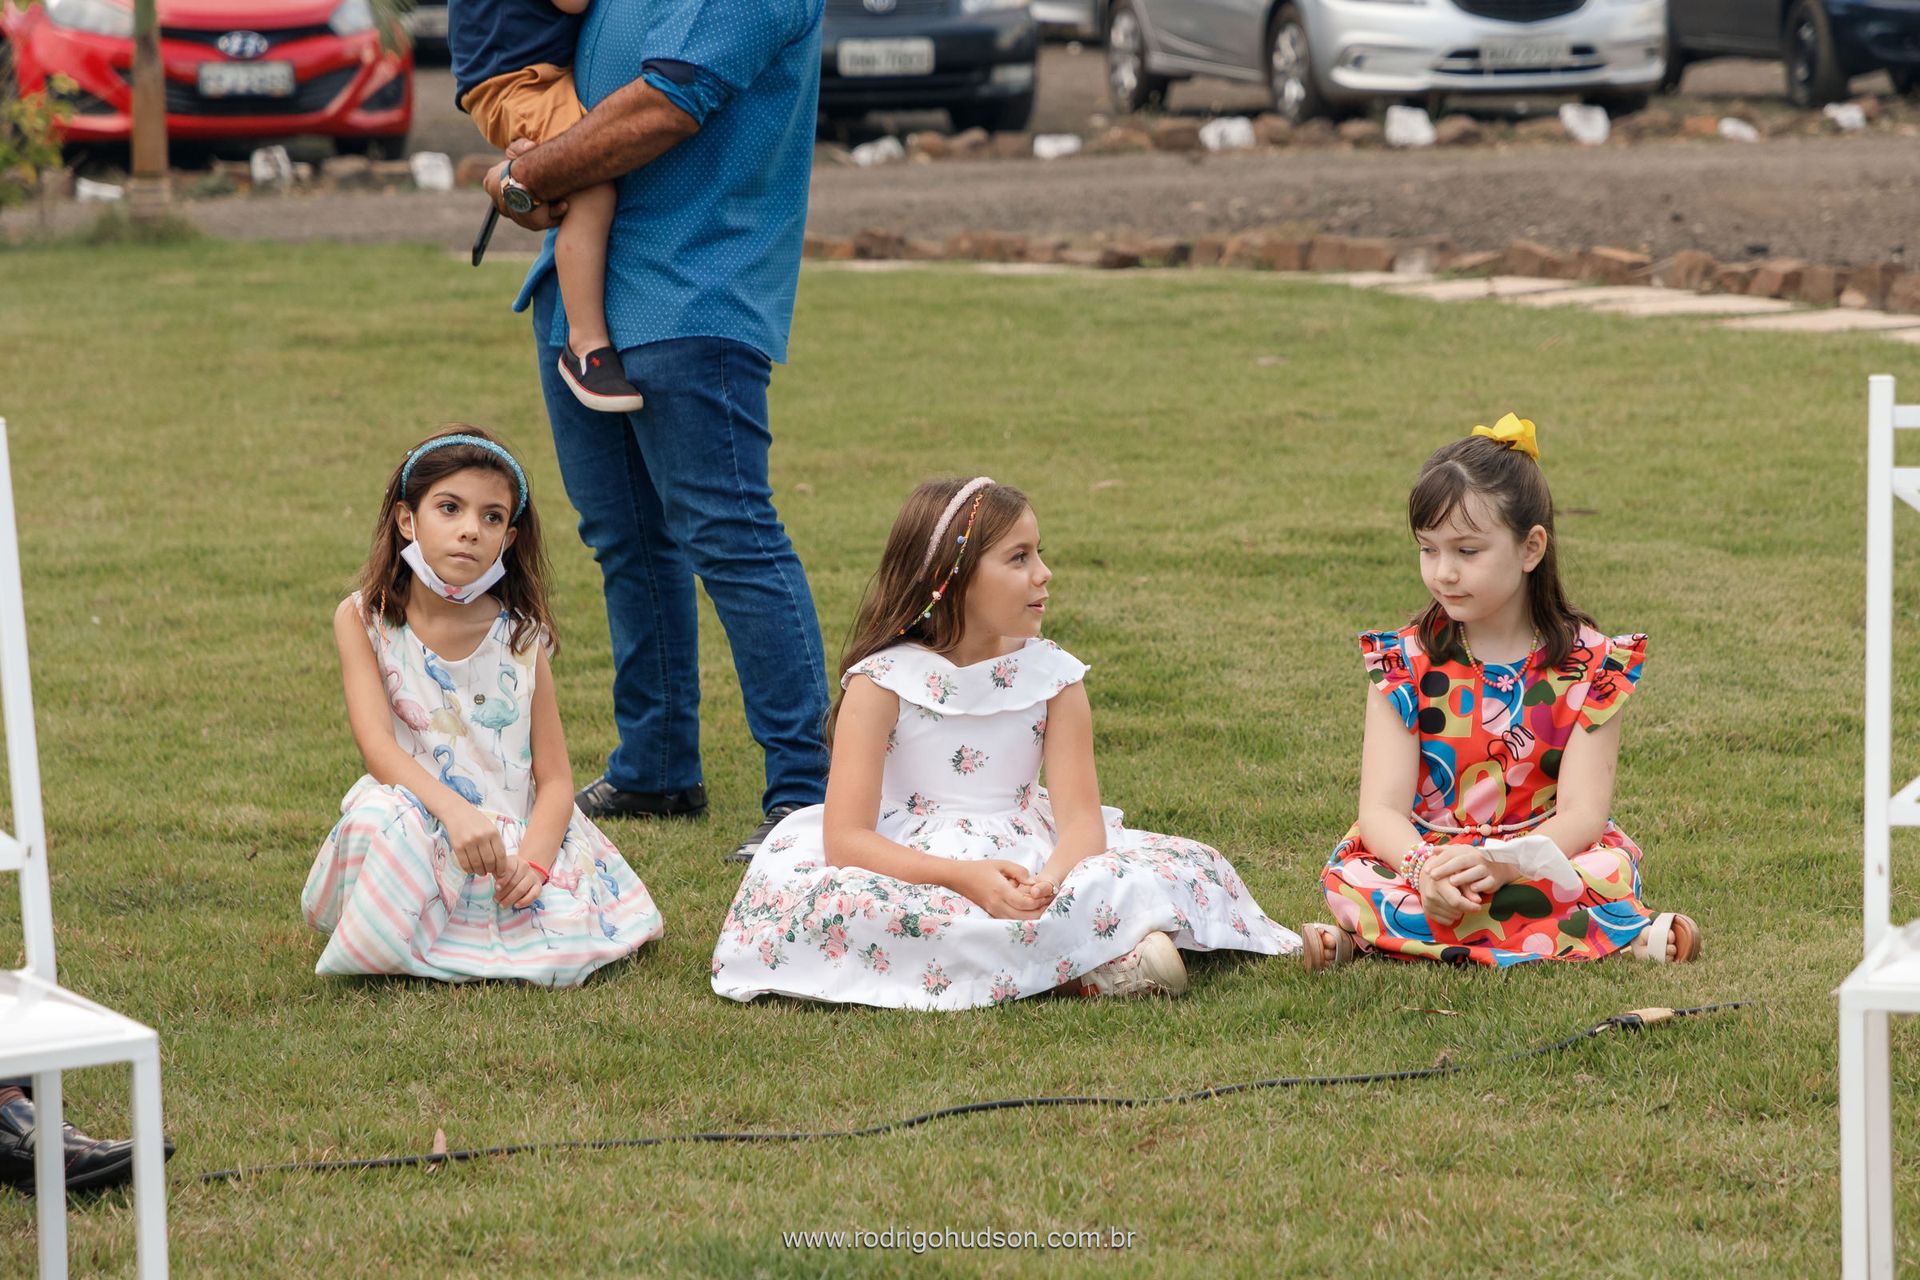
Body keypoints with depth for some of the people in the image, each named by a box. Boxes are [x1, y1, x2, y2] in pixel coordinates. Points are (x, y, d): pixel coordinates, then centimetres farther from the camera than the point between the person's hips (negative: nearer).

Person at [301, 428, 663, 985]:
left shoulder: (522, 640, 2)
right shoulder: (364, 620, -2)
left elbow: (555, 778, 0)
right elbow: (377, 744, -15)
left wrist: (531, 863, -20)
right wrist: (454, 810, -33)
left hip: (517, 832, 2)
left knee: (566, 949, -25)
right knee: (384, 814, -37)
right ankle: (384, 949, -8)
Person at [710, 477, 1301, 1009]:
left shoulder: (1052, 675, 2)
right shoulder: (882, 680, -7)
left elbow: (1080, 817, -7)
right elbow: (846, 838, -16)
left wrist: (1051, 880, -32)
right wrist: (965, 878, -31)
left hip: (1026, 867, 2)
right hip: (912, 872, -2)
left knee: (1194, 869, -14)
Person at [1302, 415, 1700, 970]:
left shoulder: (1592, 664, -3)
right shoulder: (1404, 661, -1)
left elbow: (1583, 813, -11)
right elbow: (1382, 808, -9)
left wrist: (1500, 863, -31)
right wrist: (1423, 869, -33)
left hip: (1542, 856, -1)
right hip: (1426, 856, 1)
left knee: (1611, 868, -33)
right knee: (1347, 874, -32)